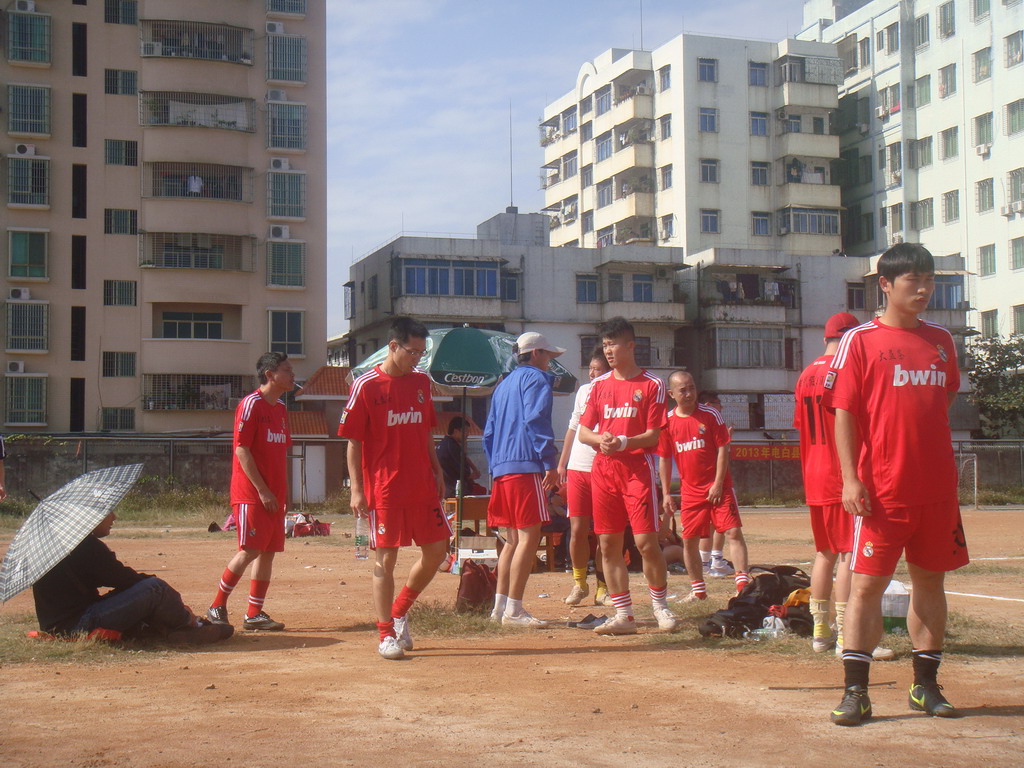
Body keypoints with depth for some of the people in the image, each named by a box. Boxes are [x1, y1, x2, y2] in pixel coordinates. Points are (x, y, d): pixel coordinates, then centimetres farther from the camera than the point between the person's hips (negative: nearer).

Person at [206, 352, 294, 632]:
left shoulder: (281, 409, 16)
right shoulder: (251, 404, -10)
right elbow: (242, 450, -15)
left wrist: (283, 494, 15)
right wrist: (262, 490, -18)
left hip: (273, 496, 8)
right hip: (251, 494, -8)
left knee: (268, 552, 6)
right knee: (251, 550, -9)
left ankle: (254, 614, 11)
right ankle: (217, 607, 4)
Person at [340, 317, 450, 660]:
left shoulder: (422, 382, 10)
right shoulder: (366, 386, -7)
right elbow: (353, 442, -6)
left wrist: (437, 471, 13)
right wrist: (356, 489, -11)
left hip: (423, 487, 6)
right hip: (384, 490, -6)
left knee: (437, 551, 6)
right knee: (385, 560, 0)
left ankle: (400, 612, 25)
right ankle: (386, 634, 9)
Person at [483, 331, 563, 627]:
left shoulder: (503, 384, 24)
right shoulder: (535, 378, -1)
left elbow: (489, 433, 23)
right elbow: (536, 421, -15)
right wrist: (550, 464, -17)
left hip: (500, 469, 9)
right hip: (525, 465, -9)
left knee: (513, 539, 13)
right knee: (529, 537, -9)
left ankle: (500, 607, 12)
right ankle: (513, 609, -12)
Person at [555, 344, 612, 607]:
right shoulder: (583, 391, 11)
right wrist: (562, 463, 16)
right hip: (578, 468, 3)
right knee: (577, 530, 2)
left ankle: (602, 587, 15)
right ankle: (579, 583, 18)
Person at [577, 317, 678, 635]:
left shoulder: (652, 384, 0)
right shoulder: (599, 385, 13)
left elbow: (654, 435, -5)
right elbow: (583, 431, 11)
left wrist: (623, 442, -20)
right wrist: (600, 439, -10)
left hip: (638, 468, -5)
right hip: (603, 469, 5)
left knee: (646, 541, -8)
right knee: (608, 545, 4)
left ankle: (661, 605, 12)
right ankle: (623, 615, 12)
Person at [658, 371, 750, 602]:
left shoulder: (710, 415, -4)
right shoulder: (667, 421, 2)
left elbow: (723, 450, -4)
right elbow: (664, 460, 8)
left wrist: (718, 484, -11)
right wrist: (666, 494, 5)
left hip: (717, 487, -3)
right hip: (690, 490, 3)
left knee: (733, 531, -10)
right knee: (689, 539, 5)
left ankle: (743, 584, -7)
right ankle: (698, 590, 18)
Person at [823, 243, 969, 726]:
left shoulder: (941, 341, 11)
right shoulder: (860, 341, -4)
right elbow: (844, 413, -7)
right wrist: (850, 478, -15)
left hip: (938, 488, 5)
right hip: (882, 489, -5)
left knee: (931, 580, 10)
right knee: (867, 583, -4)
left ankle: (926, 685, 21)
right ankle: (855, 691, 0)